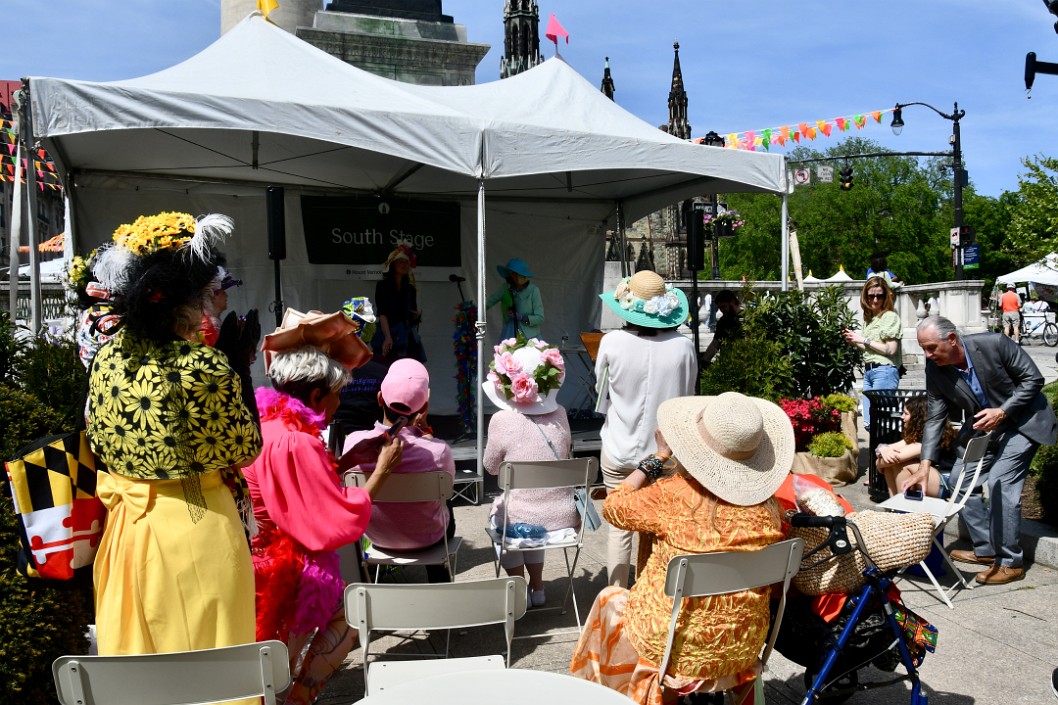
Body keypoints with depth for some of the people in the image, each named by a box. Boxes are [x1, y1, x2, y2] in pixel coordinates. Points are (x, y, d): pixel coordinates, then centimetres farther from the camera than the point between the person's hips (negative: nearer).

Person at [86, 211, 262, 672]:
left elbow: (99, 443, 9)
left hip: (125, 526, 6)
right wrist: (241, 367, -6)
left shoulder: (106, 357, -2)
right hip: (196, 528, -6)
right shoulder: (205, 365, -21)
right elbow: (244, 449, -11)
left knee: (140, 654, 21)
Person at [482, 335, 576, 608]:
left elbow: (491, 467, -2)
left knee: (498, 511, 31)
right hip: (564, 517, 4)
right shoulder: (559, 414, -6)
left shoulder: (502, 420, -17)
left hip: (524, 520, -3)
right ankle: (537, 587, 37)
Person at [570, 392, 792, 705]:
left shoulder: (673, 495, -25)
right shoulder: (768, 504, -12)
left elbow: (612, 506, -6)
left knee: (610, 598, 24)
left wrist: (659, 456, 0)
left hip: (676, 651, -4)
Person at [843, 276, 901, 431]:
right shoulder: (869, 318, 16)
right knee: (868, 423, 6)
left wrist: (864, 340, -10)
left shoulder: (890, 316, -5)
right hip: (868, 371, 8)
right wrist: (855, 341, 6)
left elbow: (890, 350, -13)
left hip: (884, 371, -8)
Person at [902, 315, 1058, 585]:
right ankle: (986, 549, 19)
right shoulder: (935, 370, -14)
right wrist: (924, 466, -18)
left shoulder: (995, 344, -27)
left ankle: (1010, 562, -5)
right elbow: (935, 418, -10)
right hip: (982, 427, 6)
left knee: (1000, 482, -18)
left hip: (1022, 421, -6)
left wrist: (1002, 411, -28)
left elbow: (1033, 378, -16)